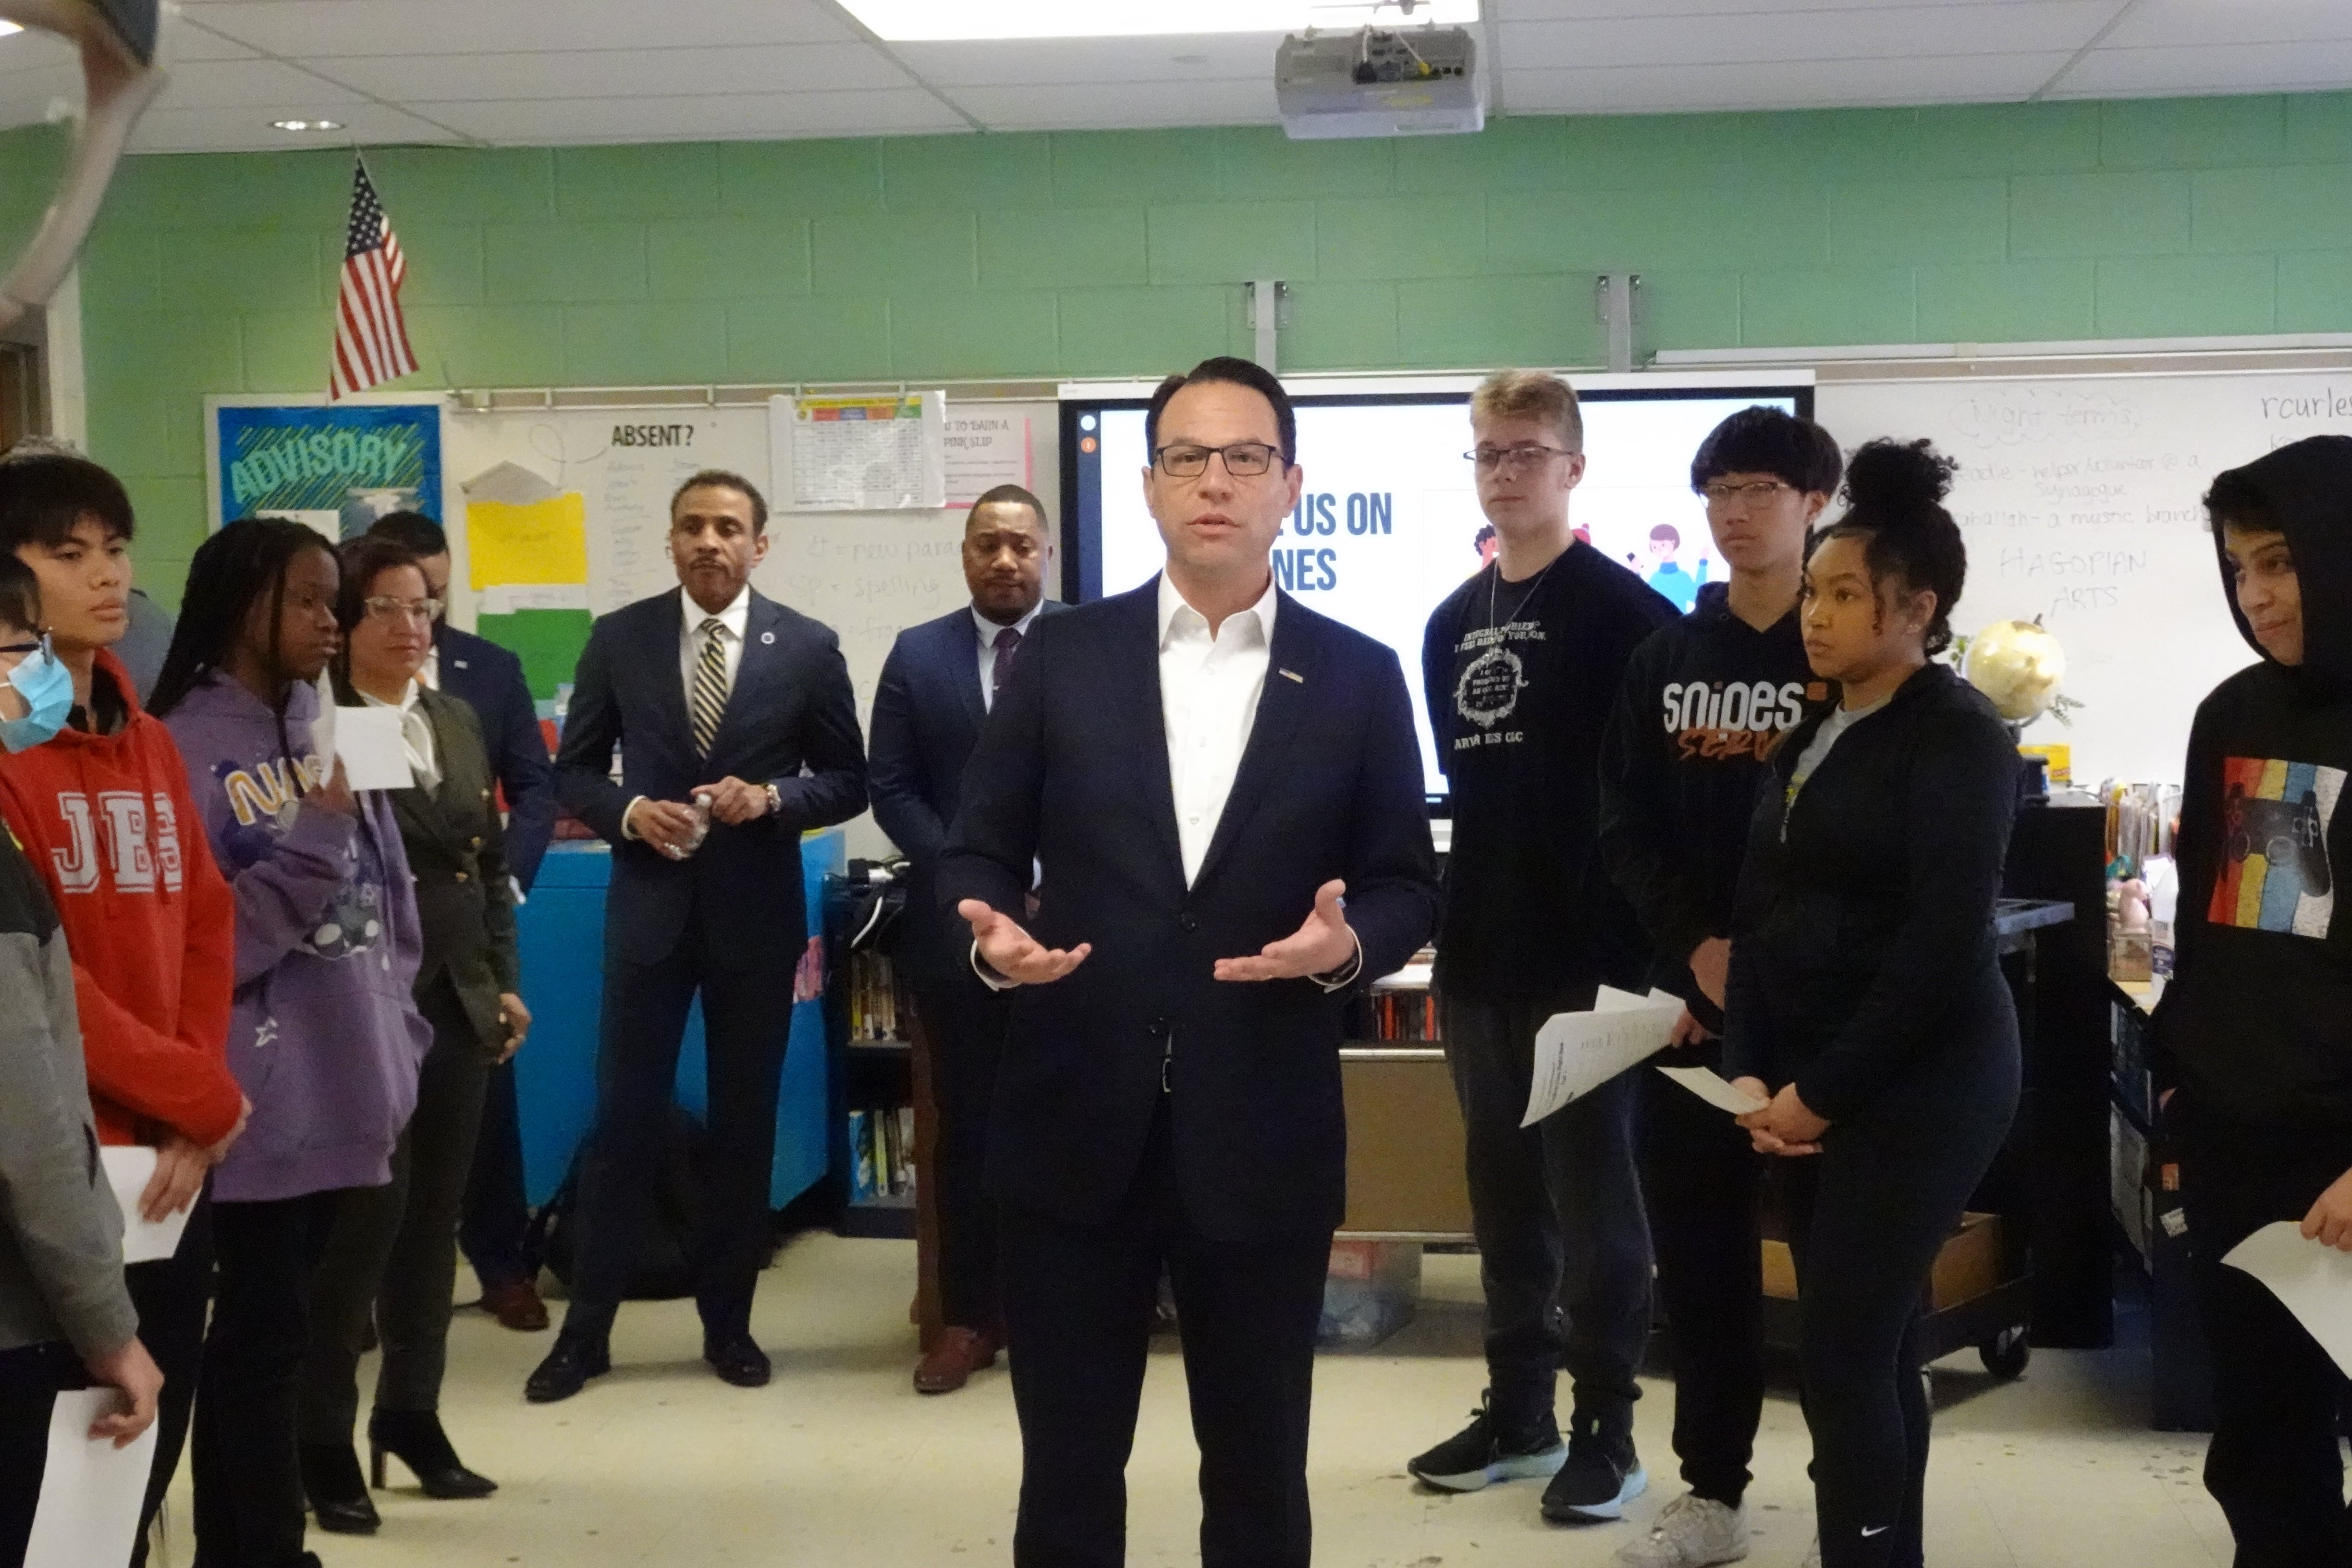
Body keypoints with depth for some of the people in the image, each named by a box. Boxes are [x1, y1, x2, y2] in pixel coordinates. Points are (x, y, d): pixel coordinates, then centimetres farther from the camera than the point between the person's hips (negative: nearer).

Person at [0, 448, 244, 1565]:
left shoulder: (147, 742, 14)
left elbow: (207, 929, 11)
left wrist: (193, 1117, -3)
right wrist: (203, 1096, -9)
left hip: (174, 1158, 7)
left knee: (151, 1448, 14)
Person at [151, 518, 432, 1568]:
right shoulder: (183, 749, -11)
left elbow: (387, 900, 14)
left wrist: (396, 1042, 10)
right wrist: (309, 843, -20)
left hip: (340, 1088, 7)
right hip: (259, 1102, -6)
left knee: (262, 1327, 14)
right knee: (266, 1331, -1)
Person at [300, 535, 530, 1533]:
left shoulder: (458, 722, 13)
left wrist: (504, 983, 13)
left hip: (456, 1004, 7)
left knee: (433, 1219, 13)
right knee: (365, 1217, -5)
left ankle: (411, 1415, 25)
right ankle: (324, 1443, 9)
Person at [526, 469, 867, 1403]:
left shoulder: (807, 649, -1)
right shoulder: (618, 640, 1)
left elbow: (848, 782, 3)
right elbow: (575, 770, 6)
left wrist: (771, 798, -15)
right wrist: (628, 812, -14)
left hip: (757, 912, 0)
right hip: (648, 906, 0)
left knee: (745, 1119, 9)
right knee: (624, 1115, 2)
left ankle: (728, 1321, 22)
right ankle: (587, 1326, 11)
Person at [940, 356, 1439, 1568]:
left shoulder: (1358, 677, 2)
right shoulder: (1063, 654, 3)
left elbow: (1406, 885, 5)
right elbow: (979, 851, 7)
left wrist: (1349, 944, -17)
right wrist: (992, 933, -15)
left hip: (1263, 1139, 0)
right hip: (1075, 1129, 1)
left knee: (1259, 1470, 13)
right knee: (1067, 1468, 12)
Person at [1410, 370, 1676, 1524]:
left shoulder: (1624, 614, -7)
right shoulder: (1452, 624, 13)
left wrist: (1643, 943, -14)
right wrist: (1443, 935, 14)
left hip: (1585, 955, -6)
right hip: (1478, 955, 7)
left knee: (1593, 1194, 0)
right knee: (1504, 1191, 13)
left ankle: (1606, 1427, 10)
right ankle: (1518, 1410, 24)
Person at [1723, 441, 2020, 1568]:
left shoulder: (1959, 736, -10)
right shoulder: (1812, 737, 14)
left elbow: (1945, 941, -17)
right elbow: (1762, 913, 13)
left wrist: (1823, 1090, -14)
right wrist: (1751, 1073, 0)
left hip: (1917, 1083, -7)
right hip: (1805, 1083, 7)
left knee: (1847, 1354, -9)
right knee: (1870, 1347, 11)